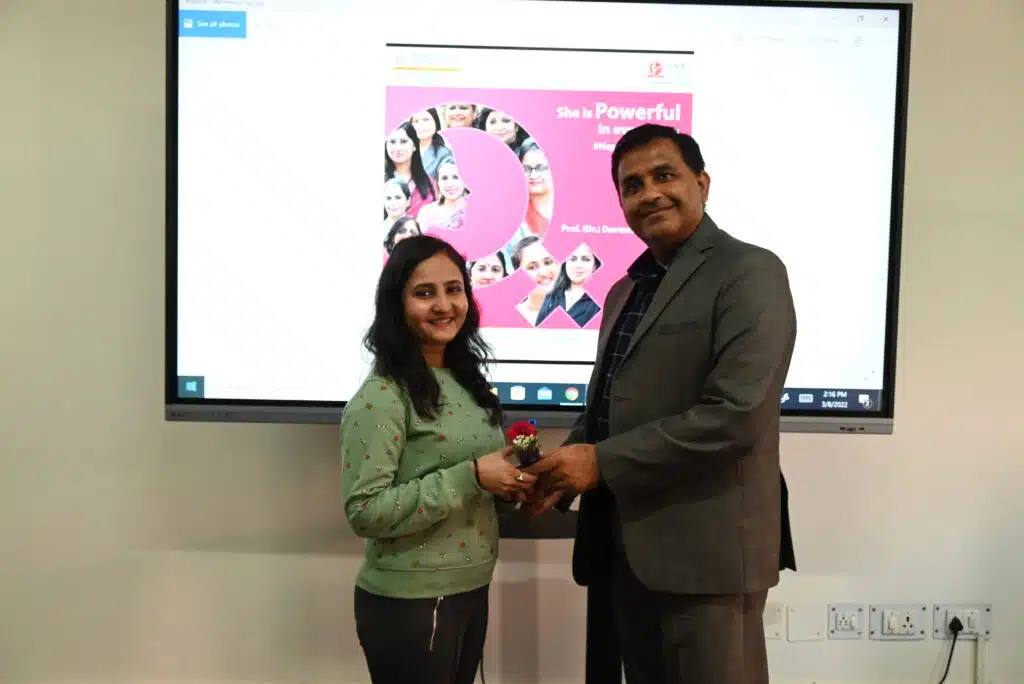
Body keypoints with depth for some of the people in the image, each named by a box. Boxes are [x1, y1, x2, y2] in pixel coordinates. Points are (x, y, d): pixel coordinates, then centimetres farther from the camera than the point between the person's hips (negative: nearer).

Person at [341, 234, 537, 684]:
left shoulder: (465, 381, 5)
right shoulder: (381, 397, -17)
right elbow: (364, 512, -22)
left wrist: (506, 484, -4)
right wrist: (470, 477, -24)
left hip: (472, 592, 7)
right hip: (408, 603, -7)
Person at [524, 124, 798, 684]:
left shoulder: (748, 272, -10)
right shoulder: (625, 290, 15)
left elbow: (736, 415, -21)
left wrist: (602, 462, -18)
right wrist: (564, 473, -1)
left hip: (706, 549, -7)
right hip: (627, 547, 8)